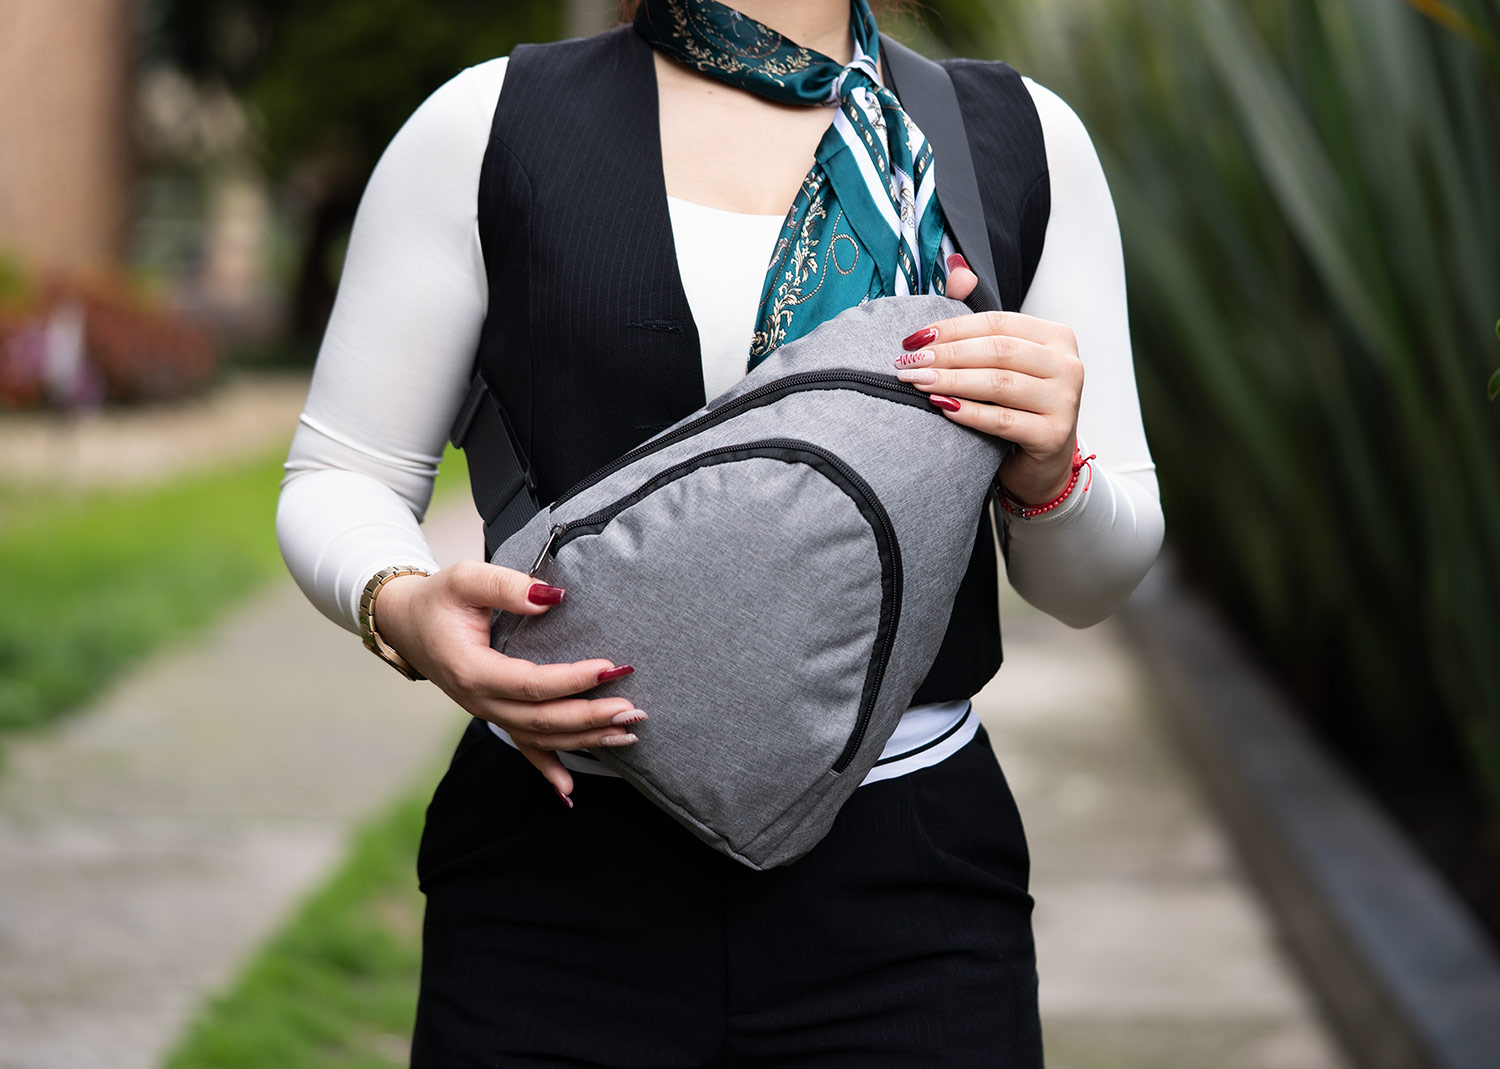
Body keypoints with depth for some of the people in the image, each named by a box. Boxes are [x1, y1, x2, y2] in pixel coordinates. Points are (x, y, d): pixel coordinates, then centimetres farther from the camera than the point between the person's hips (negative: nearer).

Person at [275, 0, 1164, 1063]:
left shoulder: (1023, 137, 6)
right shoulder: (487, 126, 2)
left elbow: (1090, 583, 9)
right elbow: (338, 482, 5)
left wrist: (1047, 471, -14)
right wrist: (405, 610, -17)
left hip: (900, 904, 1)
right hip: (563, 886, -1)